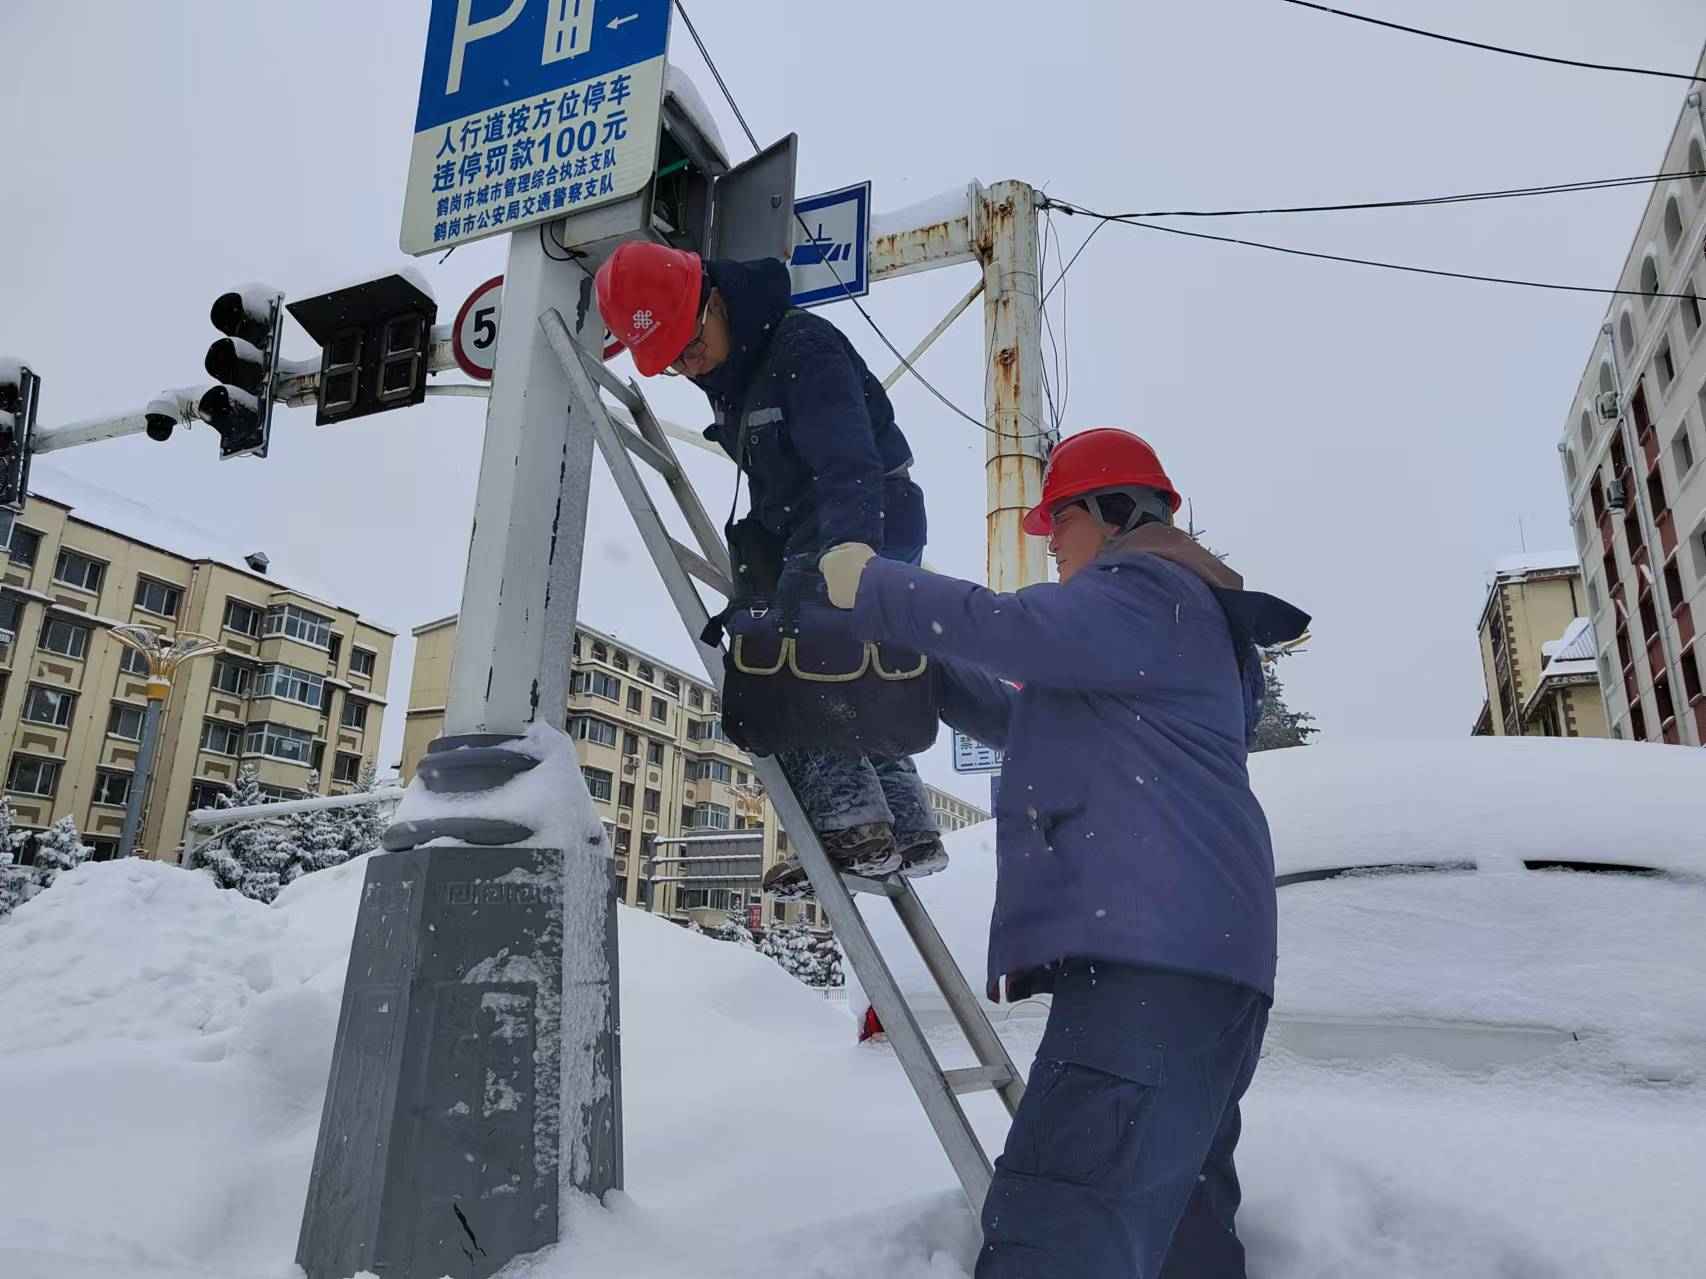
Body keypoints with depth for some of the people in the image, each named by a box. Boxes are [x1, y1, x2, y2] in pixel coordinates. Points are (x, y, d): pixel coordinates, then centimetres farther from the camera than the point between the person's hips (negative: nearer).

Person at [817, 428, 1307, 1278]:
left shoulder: (1146, 592, 0)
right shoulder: (1158, 611, 32)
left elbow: (1016, 629, -19)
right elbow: (1026, 721, 36)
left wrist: (873, 590, -6)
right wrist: (925, 663, 25)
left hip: (1153, 952, -11)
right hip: (1194, 953, 11)